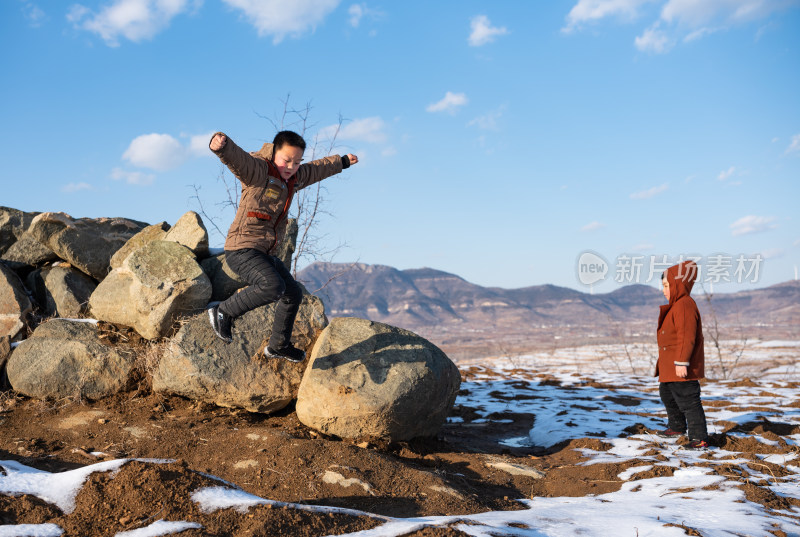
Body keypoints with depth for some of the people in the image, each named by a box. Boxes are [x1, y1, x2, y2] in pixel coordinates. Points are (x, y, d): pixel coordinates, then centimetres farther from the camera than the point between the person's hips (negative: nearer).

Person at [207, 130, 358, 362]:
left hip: (263, 254, 10)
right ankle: (224, 312, -12)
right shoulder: (258, 170, -13)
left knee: (293, 294, 20)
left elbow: (317, 169, 31)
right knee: (273, 286, -33)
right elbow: (236, 158, -34)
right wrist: (221, 144, -56)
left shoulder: (294, 178, 12)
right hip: (242, 249, -9)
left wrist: (342, 161, 47)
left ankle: (278, 346, 40)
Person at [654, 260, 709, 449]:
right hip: (669, 367, 12)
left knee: (688, 401, -8)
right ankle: (677, 427, 42)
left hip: (682, 368, -12)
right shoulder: (676, 305, 14)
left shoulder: (685, 306, -21)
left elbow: (687, 337, -26)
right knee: (667, 394, 25)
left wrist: (681, 362, -27)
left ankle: (699, 438, -2)